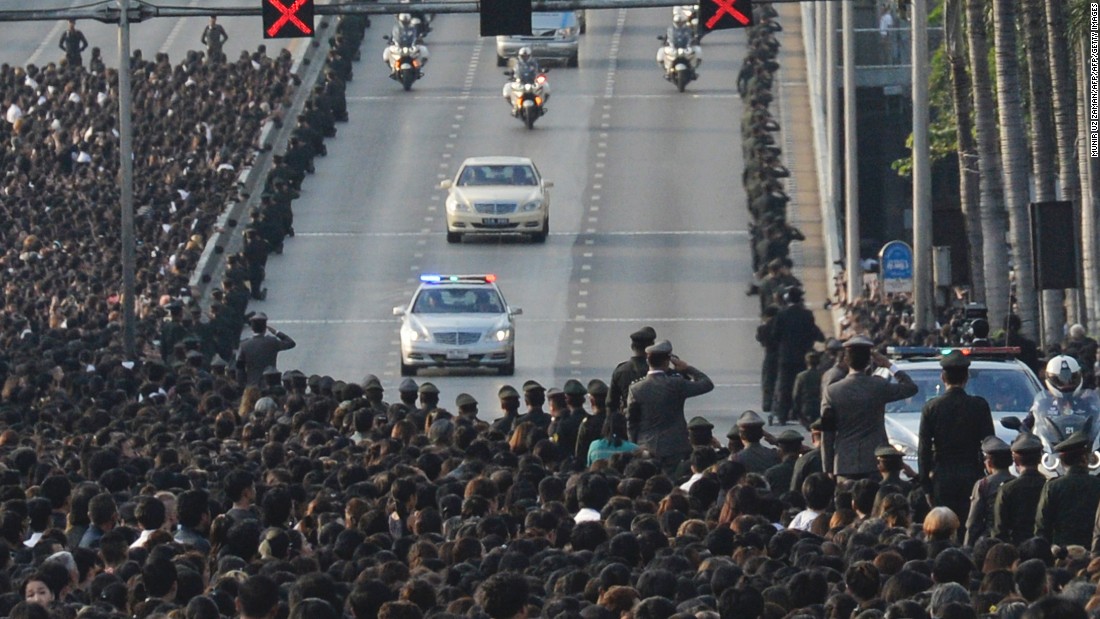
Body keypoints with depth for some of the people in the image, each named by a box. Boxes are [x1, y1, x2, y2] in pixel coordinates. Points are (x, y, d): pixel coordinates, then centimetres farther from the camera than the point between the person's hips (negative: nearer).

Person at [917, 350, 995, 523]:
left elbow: (924, 448, -1)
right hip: (971, 475, 0)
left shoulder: (931, 407, -3)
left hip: (942, 477, 0)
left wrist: (925, 480, 5)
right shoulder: (979, 405, -4)